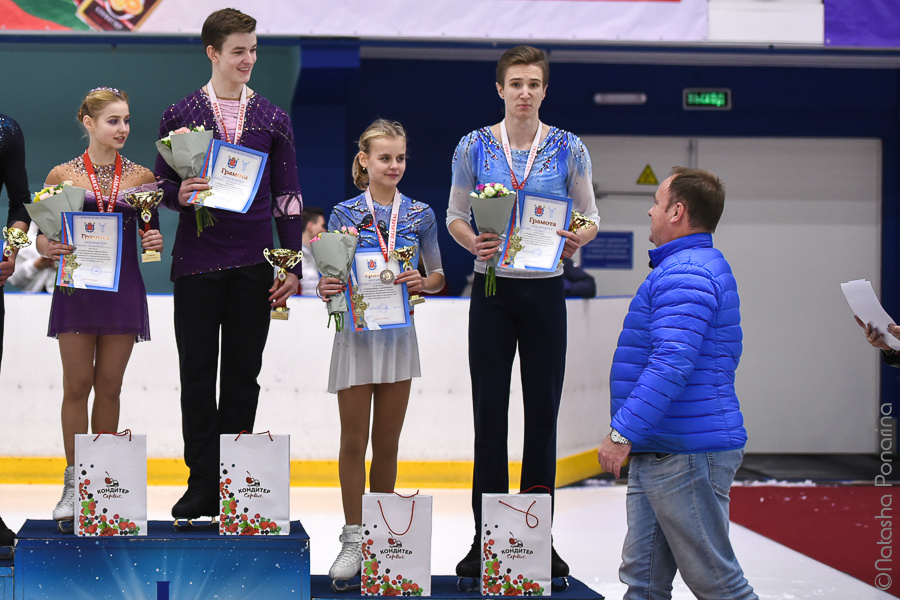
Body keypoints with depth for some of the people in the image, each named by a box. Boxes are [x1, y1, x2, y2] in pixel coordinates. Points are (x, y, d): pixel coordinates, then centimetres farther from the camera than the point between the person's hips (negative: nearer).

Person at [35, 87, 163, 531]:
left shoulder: (141, 177, 8)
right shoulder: (63, 175, 3)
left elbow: (150, 233, 13)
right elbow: (42, 236, 5)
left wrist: (155, 242, -9)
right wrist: (48, 248, -16)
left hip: (123, 289, 2)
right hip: (77, 287, -2)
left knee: (109, 385, 5)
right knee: (77, 383, -2)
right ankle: (73, 485, 4)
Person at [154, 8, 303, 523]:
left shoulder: (273, 119, 9)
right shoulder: (181, 115, 5)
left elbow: (287, 195, 9)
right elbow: (162, 184, 9)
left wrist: (292, 265, 3)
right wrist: (178, 194, -15)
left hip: (252, 262, 1)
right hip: (197, 259, -1)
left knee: (243, 371, 4)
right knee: (198, 372, 1)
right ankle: (202, 482, 7)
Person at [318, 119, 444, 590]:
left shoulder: (419, 215, 5)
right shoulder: (345, 213, -1)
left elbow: (438, 276, 11)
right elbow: (330, 276, 1)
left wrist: (422, 283, -11)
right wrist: (325, 290, -21)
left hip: (399, 334, 2)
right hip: (356, 334, -2)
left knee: (387, 442, 8)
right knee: (353, 441, 0)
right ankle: (352, 540, 8)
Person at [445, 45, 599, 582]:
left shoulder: (569, 149, 1)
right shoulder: (474, 147, 1)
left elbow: (591, 215, 6)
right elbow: (455, 215, 6)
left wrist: (578, 238, -17)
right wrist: (473, 241, -15)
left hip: (545, 290, 0)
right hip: (493, 289, 0)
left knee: (544, 411, 3)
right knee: (490, 412, 1)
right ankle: (485, 539, 7)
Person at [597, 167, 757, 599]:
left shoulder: (686, 274, -16)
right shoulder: (699, 268, 21)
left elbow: (671, 365, -27)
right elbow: (726, 355, 29)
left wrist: (622, 432, -25)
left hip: (686, 457, -11)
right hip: (657, 453, 11)